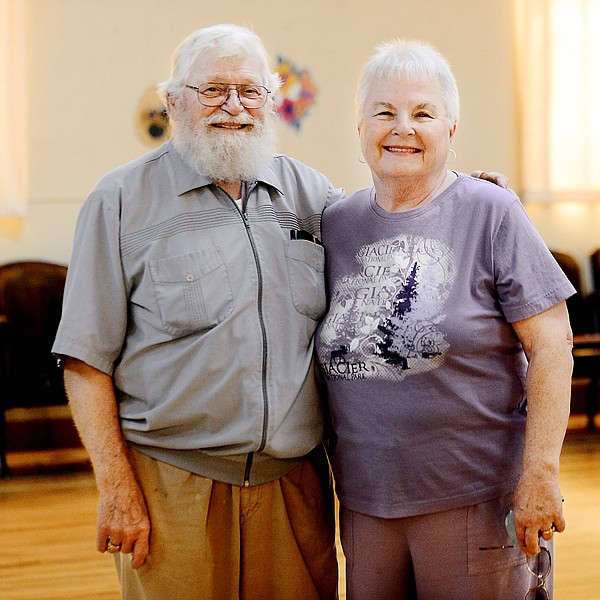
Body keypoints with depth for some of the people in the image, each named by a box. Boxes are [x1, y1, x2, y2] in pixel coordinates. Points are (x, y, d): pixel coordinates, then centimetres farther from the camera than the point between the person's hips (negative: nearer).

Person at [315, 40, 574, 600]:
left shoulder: (490, 213, -5)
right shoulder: (335, 225, 7)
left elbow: (551, 345, -9)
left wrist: (540, 474, -14)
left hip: (476, 499, -4)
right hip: (364, 500, 4)